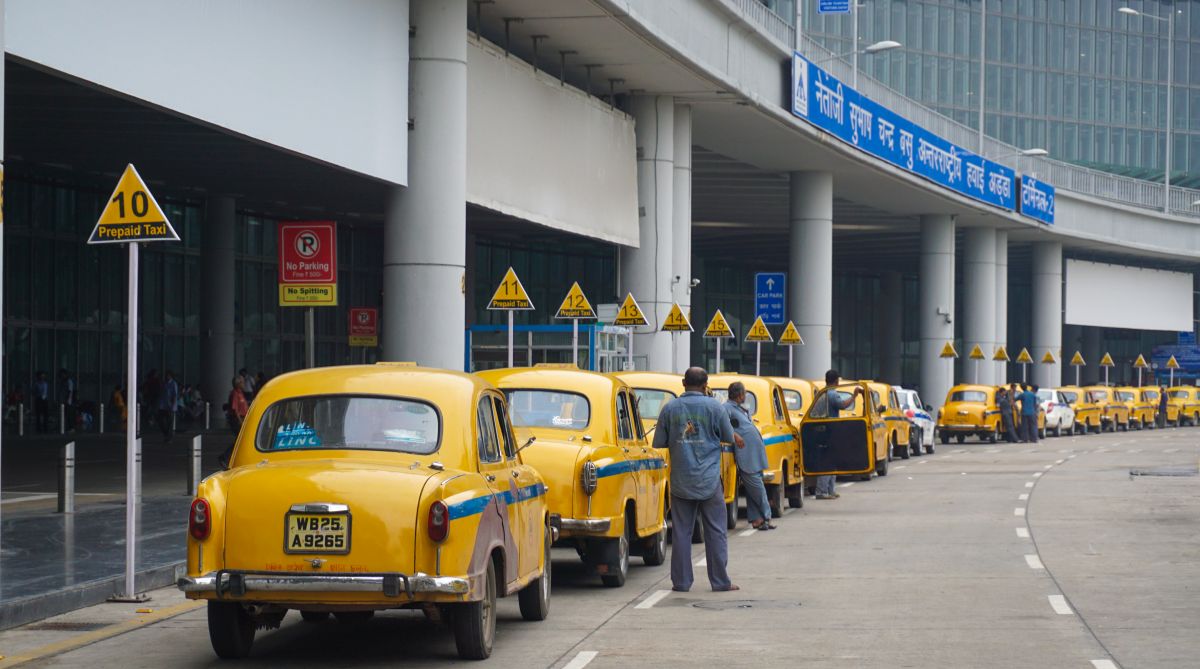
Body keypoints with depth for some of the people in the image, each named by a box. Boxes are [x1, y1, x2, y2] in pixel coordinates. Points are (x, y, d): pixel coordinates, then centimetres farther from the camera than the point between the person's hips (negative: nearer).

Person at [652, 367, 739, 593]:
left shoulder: (670, 409, 0)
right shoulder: (714, 407, -5)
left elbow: (659, 443, 4)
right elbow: (729, 438, 4)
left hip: (680, 481, 2)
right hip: (709, 481, -2)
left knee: (681, 531, 7)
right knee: (716, 532, 6)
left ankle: (681, 581, 7)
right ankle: (720, 581, 7)